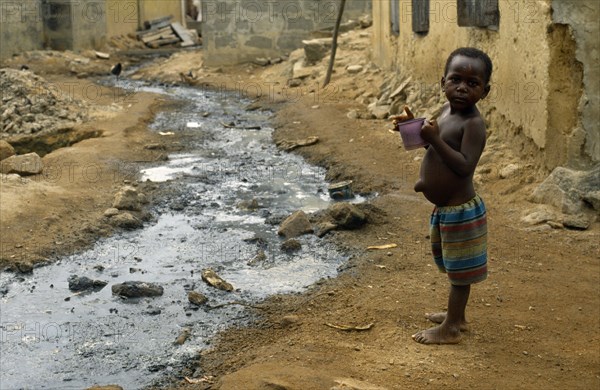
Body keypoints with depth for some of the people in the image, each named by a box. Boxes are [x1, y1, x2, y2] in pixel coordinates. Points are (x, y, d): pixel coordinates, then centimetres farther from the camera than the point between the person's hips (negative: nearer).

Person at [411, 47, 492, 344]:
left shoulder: (473, 123, -21)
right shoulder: (447, 111, 4)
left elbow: (465, 166, -29)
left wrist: (434, 138, -29)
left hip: (460, 211, -9)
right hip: (443, 209, 9)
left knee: (460, 271, 5)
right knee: (453, 267, 24)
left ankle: (450, 329, 17)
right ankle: (456, 315, 40)